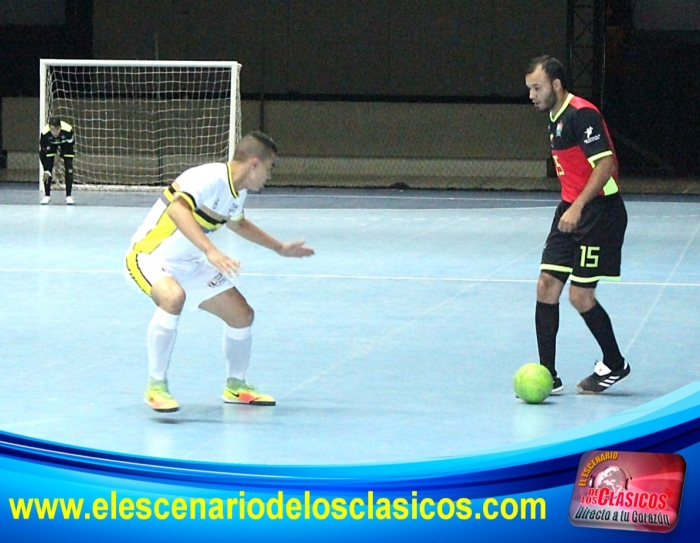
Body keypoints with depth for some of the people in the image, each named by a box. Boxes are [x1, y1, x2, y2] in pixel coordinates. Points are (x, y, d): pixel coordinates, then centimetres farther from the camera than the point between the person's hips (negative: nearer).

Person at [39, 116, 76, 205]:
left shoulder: (68, 130, -41)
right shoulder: (44, 133, -39)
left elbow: (72, 142, -16)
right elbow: (43, 152, -29)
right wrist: (46, 170, -29)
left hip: (65, 143, 0)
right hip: (50, 144, 0)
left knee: (69, 168, -9)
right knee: (48, 168, -10)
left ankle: (69, 196, 0)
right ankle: (47, 195, 2)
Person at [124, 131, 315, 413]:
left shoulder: (238, 192, 4)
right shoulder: (211, 178, -25)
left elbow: (238, 223, 29)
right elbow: (176, 209, -43)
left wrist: (280, 247, 34)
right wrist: (210, 250, -52)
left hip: (190, 263, 9)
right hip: (150, 256, -9)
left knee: (242, 314, 5)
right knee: (174, 296, -39)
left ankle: (235, 385, 30)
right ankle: (156, 386, -26)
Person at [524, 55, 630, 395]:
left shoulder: (582, 115, -16)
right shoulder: (555, 118, 14)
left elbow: (605, 163, -24)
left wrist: (578, 206, -29)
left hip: (599, 212, -9)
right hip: (570, 211, 9)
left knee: (580, 296, -7)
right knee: (547, 286, 0)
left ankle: (614, 365, 15)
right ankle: (547, 375, 4)